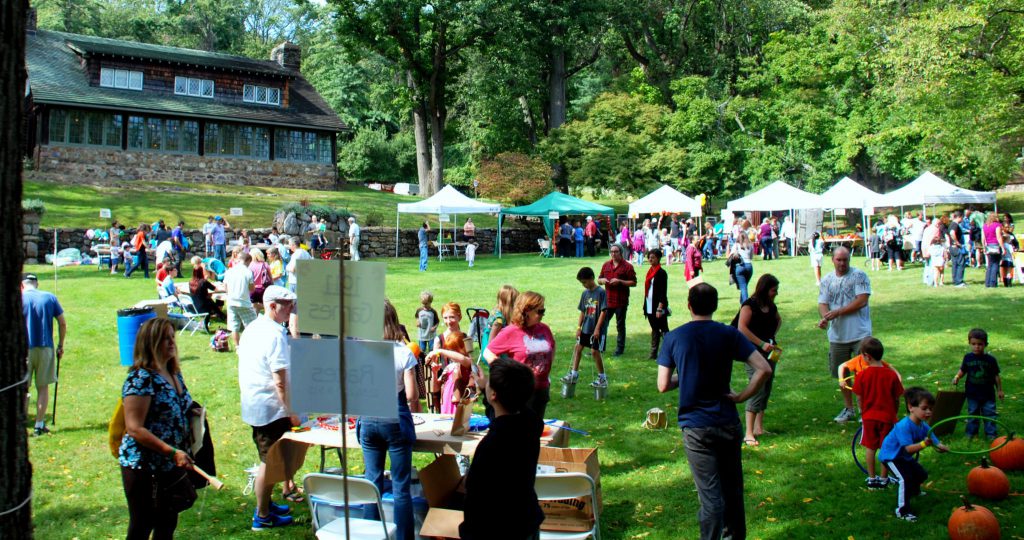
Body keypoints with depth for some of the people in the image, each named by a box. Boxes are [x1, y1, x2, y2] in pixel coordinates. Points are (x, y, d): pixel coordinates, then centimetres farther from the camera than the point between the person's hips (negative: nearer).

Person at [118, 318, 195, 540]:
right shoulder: (140, 379, -18)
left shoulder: (174, 374, 7)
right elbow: (134, 428, -22)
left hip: (172, 466, 8)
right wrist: (172, 452, -26)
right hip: (144, 468, -8)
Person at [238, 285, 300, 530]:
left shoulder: (251, 329, 9)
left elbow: (243, 368, 18)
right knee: (270, 462, 2)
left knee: (269, 458, 21)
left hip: (252, 406, 10)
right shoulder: (275, 335, -21)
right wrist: (291, 412, -17)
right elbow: (280, 382, -23)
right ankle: (262, 516, 11)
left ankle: (265, 504, 33)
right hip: (270, 408, -10)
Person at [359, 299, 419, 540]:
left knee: (372, 482, 14)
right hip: (396, 420, -2)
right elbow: (412, 396, -11)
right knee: (401, 486, 5)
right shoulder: (403, 353, -10)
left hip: (368, 421, 2)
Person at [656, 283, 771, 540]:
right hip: (728, 423, 2)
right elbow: (764, 369, -11)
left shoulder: (674, 338, -5)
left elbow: (663, 386, -4)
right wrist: (741, 396, -3)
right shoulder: (729, 334, -4)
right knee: (733, 489, 19)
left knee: (711, 496, -1)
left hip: (696, 428, -2)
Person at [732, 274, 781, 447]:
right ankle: (749, 434, -13)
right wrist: (762, 344, -24)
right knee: (757, 390, -14)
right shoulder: (749, 305, -12)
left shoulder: (771, 306, 11)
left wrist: (773, 335, 14)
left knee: (766, 390, 12)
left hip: (769, 352, 8)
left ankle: (759, 428, 22)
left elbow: (778, 320, 32)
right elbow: (741, 328, -23)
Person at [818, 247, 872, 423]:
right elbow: (822, 303, 4)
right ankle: (848, 408, 26)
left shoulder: (859, 276, -4)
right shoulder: (827, 280, 10)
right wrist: (825, 317, -18)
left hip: (859, 333, -4)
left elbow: (861, 301, -13)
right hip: (837, 335, 4)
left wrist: (837, 312, -16)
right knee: (842, 373, 12)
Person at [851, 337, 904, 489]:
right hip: (887, 416, 0)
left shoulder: (862, 375, -11)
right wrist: (894, 413, 13)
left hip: (869, 417, 0)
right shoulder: (891, 375, -10)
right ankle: (883, 479, 19)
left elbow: (860, 398, -3)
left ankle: (871, 479, 19)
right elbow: (897, 399, -3)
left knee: (870, 447, 13)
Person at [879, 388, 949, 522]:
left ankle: (913, 491, 54)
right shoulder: (904, 426, -35)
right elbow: (908, 448, -40)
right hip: (890, 455, -9)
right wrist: (924, 444, -56)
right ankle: (902, 510, -14)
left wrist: (941, 447, -39)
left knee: (921, 475, 20)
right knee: (905, 478, -24)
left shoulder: (924, 426, -9)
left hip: (905, 457, 9)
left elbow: (935, 441, -15)